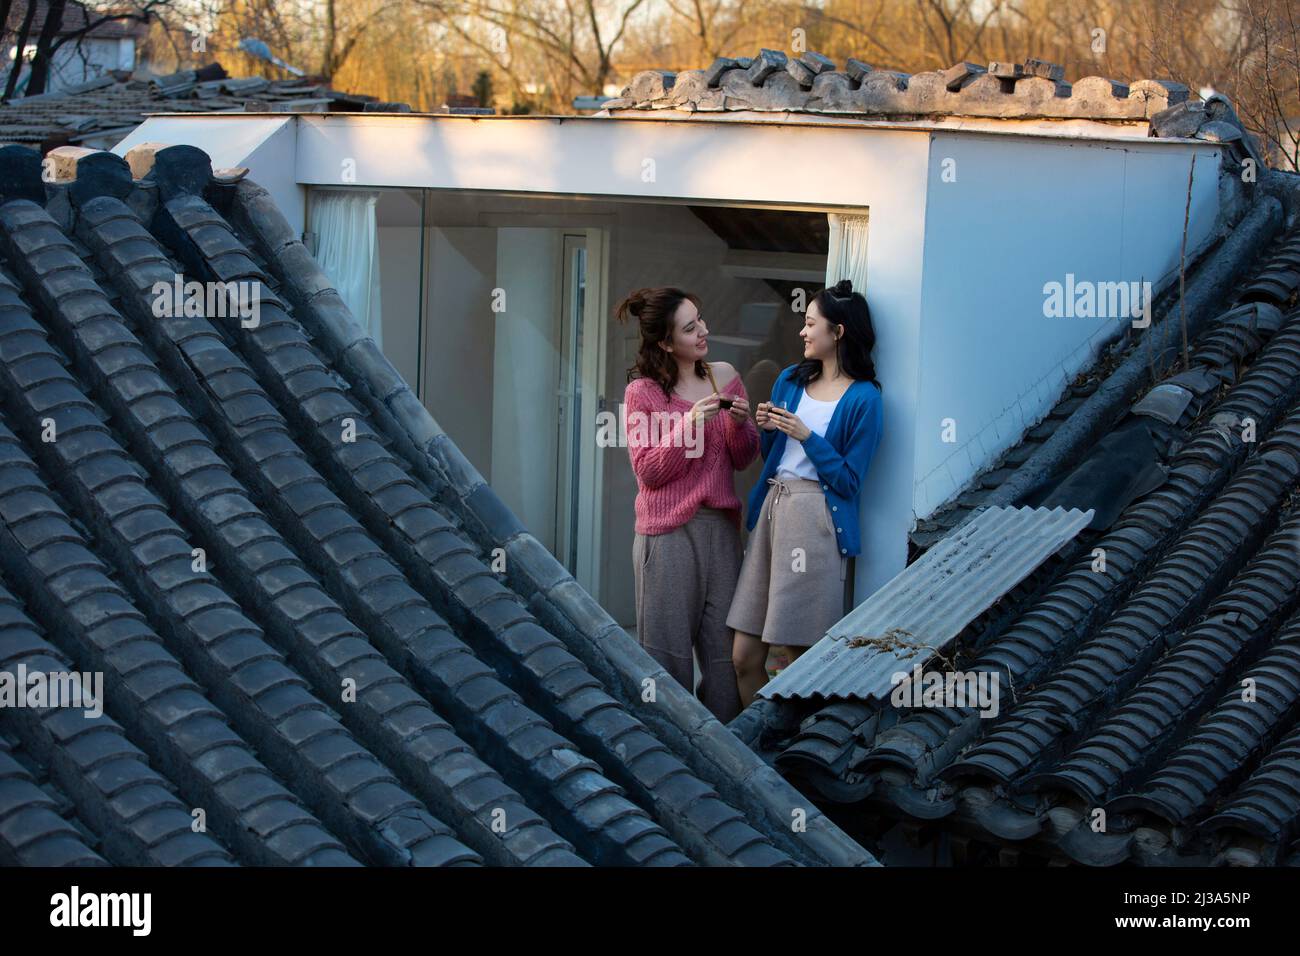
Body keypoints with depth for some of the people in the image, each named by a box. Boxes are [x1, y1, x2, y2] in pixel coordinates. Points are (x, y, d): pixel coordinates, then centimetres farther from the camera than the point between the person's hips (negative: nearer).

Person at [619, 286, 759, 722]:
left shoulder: (724, 376, 8)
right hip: (669, 531, -4)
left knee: (724, 644, 4)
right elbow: (648, 471, -8)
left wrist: (739, 423, -9)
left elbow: (744, 459, 11)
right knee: (669, 644, 0)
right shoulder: (642, 392, -4)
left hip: (721, 525, 4)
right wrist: (689, 425, -18)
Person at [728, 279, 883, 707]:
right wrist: (767, 429, 1)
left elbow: (849, 481, -8)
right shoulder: (789, 381, 13)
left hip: (816, 519, -6)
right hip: (771, 510, 6)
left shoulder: (862, 399, -6)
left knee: (804, 656, 0)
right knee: (744, 656, 4)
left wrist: (807, 436, -15)